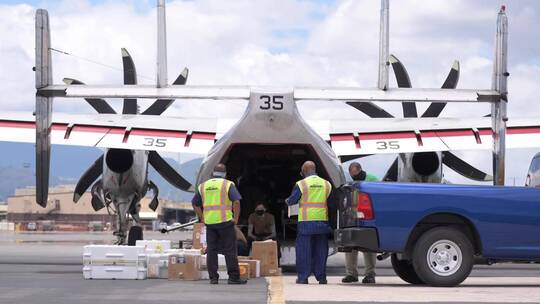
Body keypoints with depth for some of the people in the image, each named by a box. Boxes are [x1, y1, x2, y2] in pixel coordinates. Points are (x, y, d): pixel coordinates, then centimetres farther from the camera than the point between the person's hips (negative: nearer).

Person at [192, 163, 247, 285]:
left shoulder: (203, 186, 12)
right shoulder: (228, 185, -2)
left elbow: (195, 204, 15)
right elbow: (236, 201, -13)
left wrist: (202, 218, 16)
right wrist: (236, 218, -6)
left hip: (209, 223, 4)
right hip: (225, 221, -4)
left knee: (211, 250, 7)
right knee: (230, 250, 0)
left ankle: (213, 277, 5)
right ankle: (233, 277, -2)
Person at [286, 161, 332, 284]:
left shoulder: (301, 184, -5)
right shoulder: (327, 184, 8)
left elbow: (291, 201, 1)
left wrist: (287, 201, 23)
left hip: (306, 222, -3)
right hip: (322, 221, 3)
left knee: (303, 249, 2)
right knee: (320, 249, 9)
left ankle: (303, 277, 1)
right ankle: (321, 276, 10)